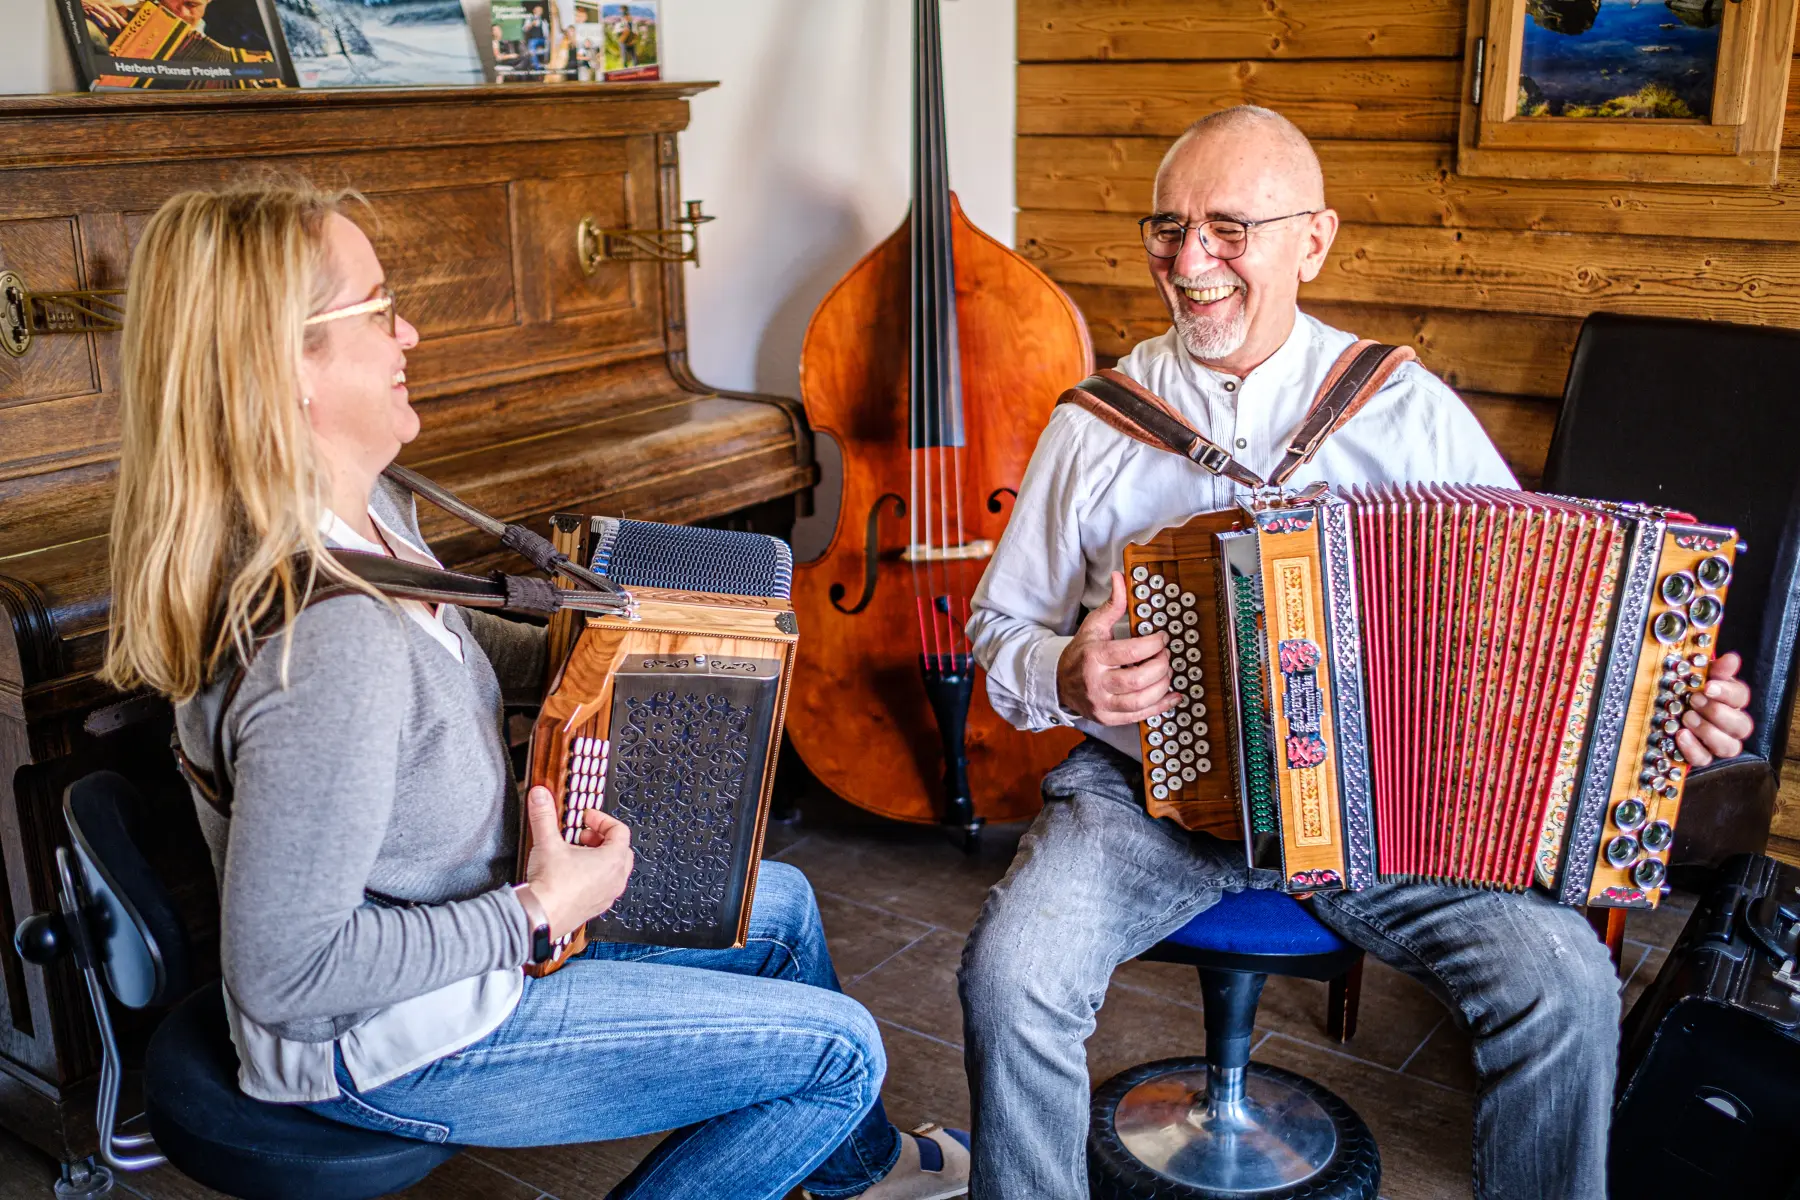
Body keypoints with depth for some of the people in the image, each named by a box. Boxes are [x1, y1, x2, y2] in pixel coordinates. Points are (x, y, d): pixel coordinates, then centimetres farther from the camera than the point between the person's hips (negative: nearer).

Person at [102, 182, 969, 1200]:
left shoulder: (360, 507, -5)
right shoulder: (327, 639, -36)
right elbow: (284, 972, -31)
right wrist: (537, 915, -23)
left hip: (479, 911, 10)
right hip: (395, 1043, -10)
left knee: (780, 903, 22)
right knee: (838, 1048, -5)